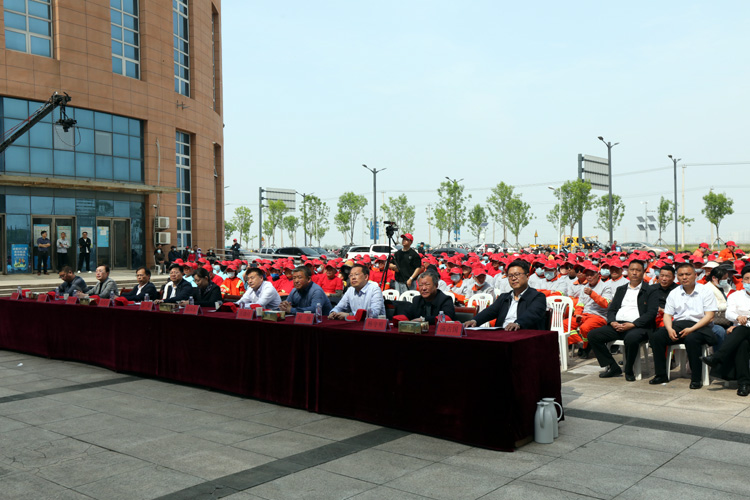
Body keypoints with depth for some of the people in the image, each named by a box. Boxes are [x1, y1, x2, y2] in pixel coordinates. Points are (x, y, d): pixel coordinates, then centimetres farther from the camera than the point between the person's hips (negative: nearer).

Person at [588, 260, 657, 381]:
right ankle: (613, 367, -7)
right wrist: (612, 322, -4)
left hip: (638, 326, -5)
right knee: (593, 335, -15)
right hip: (617, 325, 6)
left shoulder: (649, 291, 7)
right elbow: (611, 309, 19)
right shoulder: (621, 290, 23)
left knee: (631, 338, -39)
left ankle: (629, 371, -14)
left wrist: (633, 324, -16)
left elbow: (651, 313, -5)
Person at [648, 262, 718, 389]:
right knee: (655, 337, -21)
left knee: (691, 339, -38)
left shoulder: (705, 291, 3)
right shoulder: (674, 293, 17)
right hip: (678, 324, 4)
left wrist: (691, 329, -18)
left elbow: (709, 316, -5)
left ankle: (696, 379, -26)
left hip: (699, 326, -4)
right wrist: (669, 329, -8)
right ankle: (661, 375, -11)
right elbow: (667, 315, 15)